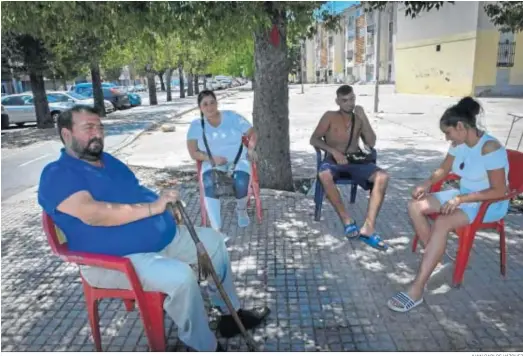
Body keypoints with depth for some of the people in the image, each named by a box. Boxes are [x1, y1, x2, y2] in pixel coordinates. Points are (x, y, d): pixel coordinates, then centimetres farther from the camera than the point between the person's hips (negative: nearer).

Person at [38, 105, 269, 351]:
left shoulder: (107, 160, 15)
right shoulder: (58, 175, -13)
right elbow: (92, 214, -29)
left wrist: (165, 203, 1)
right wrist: (151, 208, -29)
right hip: (116, 260, -9)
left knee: (213, 241, 9)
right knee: (180, 276, -33)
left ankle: (231, 314, 21)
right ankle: (206, 348, -10)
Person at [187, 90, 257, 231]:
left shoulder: (232, 117, 3)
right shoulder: (196, 125, 3)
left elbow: (252, 133, 7)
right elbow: (193, 153, -2)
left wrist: (251, 149, -13)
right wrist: (212, 158, -19)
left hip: (238, 160, 0)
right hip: (212, 163, 0)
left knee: (241, 183, -32)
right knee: (209, 184, -35)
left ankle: (241, 210, 5)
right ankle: (216, 229, -31)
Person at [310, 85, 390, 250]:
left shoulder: (358, 119, 16)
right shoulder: (330, 116, 8)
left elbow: (371, 143, 6)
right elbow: (314, 139, 1)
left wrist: (363, 118, -3)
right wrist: (333, 151, -15)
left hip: (356, 162, 3)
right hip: (334, 161, -2)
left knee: (382, 176, -27)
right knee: (324, 175, -39)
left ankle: (368, 227, -32)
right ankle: (347, 220, -26)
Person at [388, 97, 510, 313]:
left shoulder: (490, 148, -23)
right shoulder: (458, 144, 0)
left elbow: (499, 191, -24)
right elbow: (444, 169, 14)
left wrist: (461, 199, -29)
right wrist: (428, 183, -7)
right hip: (463, 195, 8)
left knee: (442, 223, -34)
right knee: (415, 206, -10)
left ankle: (416, 291, -33)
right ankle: (434, 257, -3)